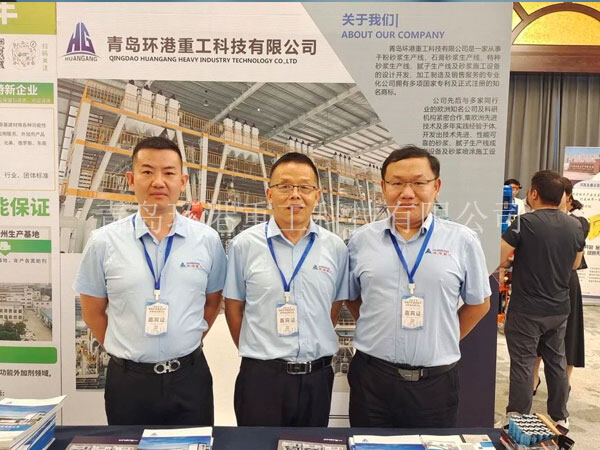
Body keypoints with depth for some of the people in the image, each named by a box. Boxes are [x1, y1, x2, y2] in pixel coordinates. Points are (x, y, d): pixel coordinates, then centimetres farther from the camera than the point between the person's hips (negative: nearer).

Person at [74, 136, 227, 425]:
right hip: (127, 379, 0)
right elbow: (93, 311, 4)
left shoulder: (207, 240, -4)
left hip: (189, 377, 1)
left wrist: (186, 345, 6)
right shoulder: (103, 242, -6)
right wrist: (128, 352, 5)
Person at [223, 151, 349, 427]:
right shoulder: (244, 244, -4)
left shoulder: (336, 248, 0)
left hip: (317, 377, 2)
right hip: (261, 377, -2)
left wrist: (311, 351, 7)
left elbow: (335, 307, 9)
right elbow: (233, 308, 3)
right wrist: (257, 353, 4)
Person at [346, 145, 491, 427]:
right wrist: (378, 332, 3)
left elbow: (478, 304, 8)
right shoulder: (361, 240, 1)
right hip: (371, 378, 1)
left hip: (436, 381, 0)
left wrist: (443, 341, 5)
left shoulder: (462, 241, -2)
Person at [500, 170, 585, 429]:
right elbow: (575, 264, 14)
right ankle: (560, 417, 32)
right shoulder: (575, 226, 1)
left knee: (523, 363, 4)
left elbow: (498, 260, -19)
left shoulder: (524, 223, -18)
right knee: (556, 360, 19)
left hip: (526, 310, -6)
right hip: (559, 308, 6)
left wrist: (515, 260, 2)